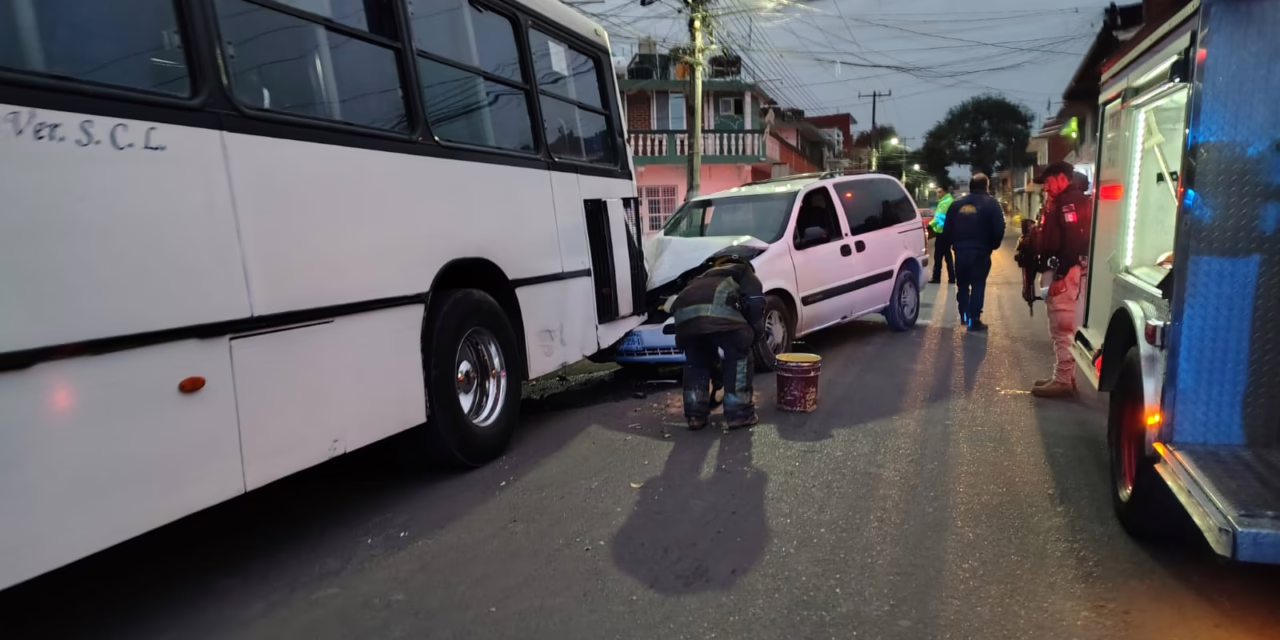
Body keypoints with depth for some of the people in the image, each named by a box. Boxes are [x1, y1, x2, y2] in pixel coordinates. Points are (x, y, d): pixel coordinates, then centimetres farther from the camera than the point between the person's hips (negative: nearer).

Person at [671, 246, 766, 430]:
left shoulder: (703, 279, 45)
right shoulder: (742, 271, 31)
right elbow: (755, 300, 10)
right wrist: (755, 334, 23)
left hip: (685, 315, 5)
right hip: (719, 311, -5)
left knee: (696, 362, 26)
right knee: (739, 357, 16)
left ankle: (695, 415, 25)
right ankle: (739, 414, 15)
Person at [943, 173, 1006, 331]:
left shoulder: (957, 204, 8)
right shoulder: (991, 204, -4)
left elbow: (947, 229, 6)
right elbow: (999, 229, -11)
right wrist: (993, 245, 5)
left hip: (960, 251, 3)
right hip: (980, 251, -3)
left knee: (962, 284, 18)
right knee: (978, 285, 3)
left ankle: (964, 315, 18)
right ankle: (974, 320, 2)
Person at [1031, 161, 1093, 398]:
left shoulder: (1070, 201, -13)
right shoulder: (1065, 201, 20)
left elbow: (1073, 241, -23)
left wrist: (1061, 275, -24)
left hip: (1067, 272, -11)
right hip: (1064, 271, 11)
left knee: (1063, 329, -8)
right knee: (1063, 329, 15)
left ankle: (1063, 381, -4)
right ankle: (1065, 376, 23)